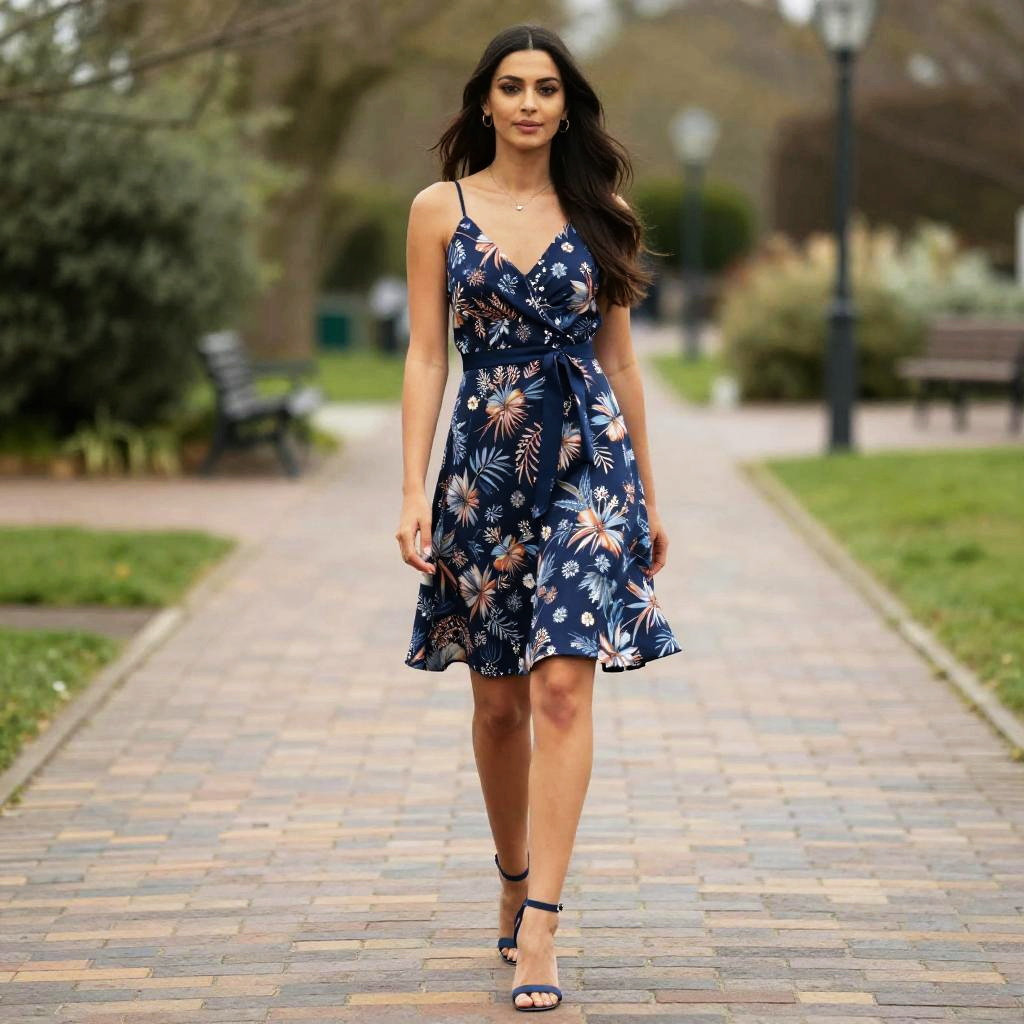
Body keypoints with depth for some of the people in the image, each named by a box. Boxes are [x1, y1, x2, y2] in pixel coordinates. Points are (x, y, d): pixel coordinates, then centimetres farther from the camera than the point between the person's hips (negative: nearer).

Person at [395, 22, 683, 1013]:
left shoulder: (599, 214, 7)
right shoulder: (440, 210, 4)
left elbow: (618, 357, 12)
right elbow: (425, 356, 1)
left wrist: (648, 497, 14)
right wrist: (414, 491, -7)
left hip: (590, 459, 0)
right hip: (484, 466, 1)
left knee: (562, 682, -13)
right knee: (498, 701, 8)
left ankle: (538, 929, -15)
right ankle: (514, 884, 29)